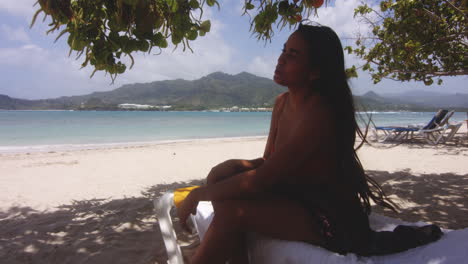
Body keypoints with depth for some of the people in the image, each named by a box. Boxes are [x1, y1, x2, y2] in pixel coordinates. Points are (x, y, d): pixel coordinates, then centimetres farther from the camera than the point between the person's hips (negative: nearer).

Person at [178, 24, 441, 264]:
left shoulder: (319, 113, -24)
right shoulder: (282, 102, 3)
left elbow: (259, 181, -26)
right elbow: (268, 162, 4)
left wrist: (200, 194, -14)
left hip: (328, 218, -8)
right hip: (296, 198, 8)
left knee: (233, 211, -25)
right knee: (222, 174, -7)